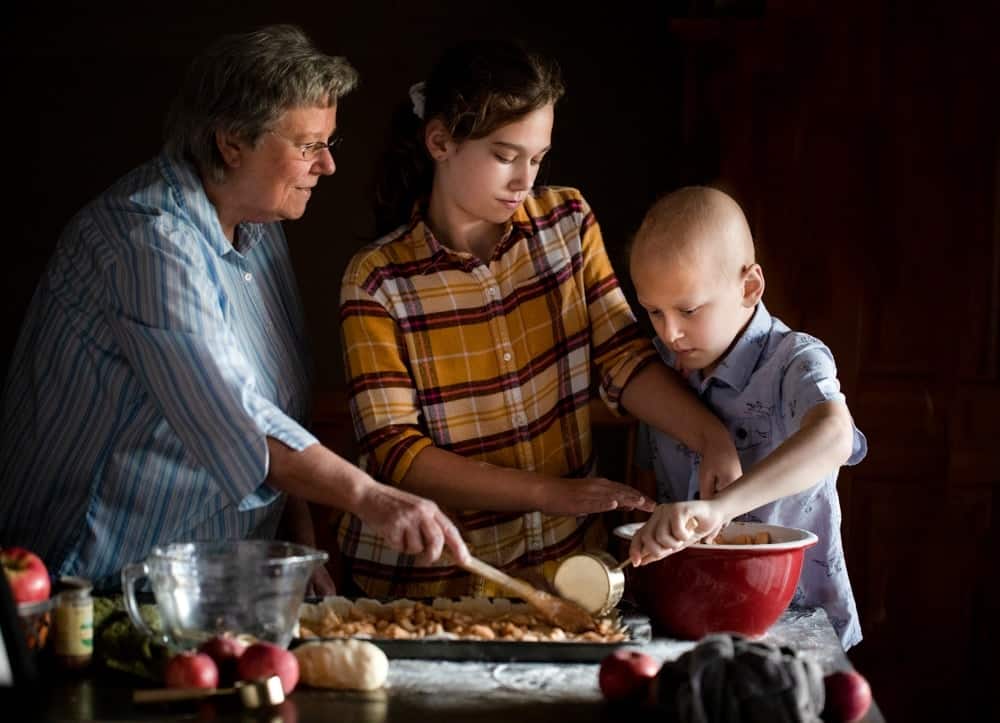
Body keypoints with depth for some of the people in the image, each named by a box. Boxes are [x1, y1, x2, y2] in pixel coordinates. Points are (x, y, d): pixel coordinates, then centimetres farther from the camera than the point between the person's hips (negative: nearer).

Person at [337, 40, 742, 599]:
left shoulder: (567, 221, 5)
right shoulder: (378, 281, -7)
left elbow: (623, 357, 1)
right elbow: (395, 454, -11)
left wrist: (711, 438, -17)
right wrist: (552, 493, -19)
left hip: (567, 559, 3)